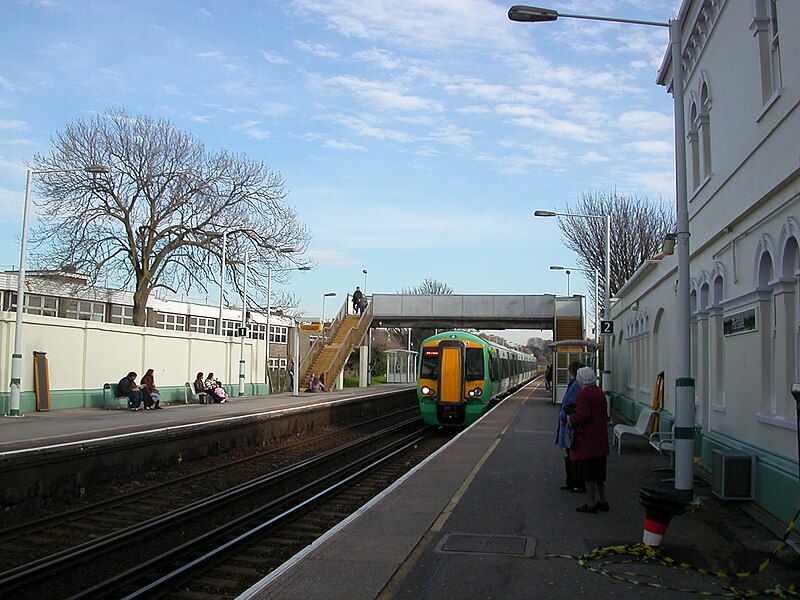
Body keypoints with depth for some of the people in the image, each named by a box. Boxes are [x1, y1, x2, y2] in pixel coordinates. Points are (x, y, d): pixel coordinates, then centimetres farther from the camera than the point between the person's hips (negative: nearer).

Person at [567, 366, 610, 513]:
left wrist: (572, 419, -8)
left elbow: (583, 416, -26)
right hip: (600, 440, 9)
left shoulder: (583, 394, -18)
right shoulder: (600, 392, 10)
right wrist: (575, 412, 16)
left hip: (586, 441, -9)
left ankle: (591, 503, 5)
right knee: (598, 473, 18)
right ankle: (602, 501, 23)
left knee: (587, 474, 0)